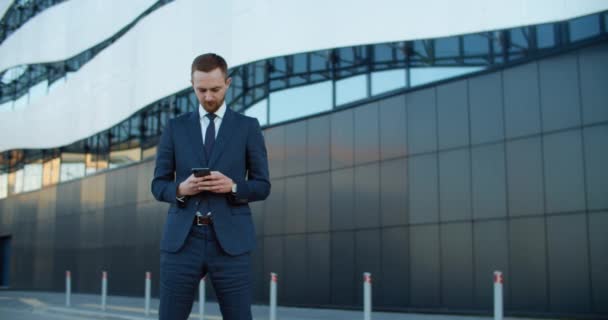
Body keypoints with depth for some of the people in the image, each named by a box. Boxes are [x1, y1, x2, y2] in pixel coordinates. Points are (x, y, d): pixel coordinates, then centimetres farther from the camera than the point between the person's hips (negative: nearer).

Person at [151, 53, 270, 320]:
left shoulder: (248, 127, 7)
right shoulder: (175, 127, 10)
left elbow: (262, 187, 6)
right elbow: (158, 186, 9)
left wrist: (232, 186, -15)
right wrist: (181, 189, -13)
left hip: (230, 241, -1)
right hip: (182, 240, 1)